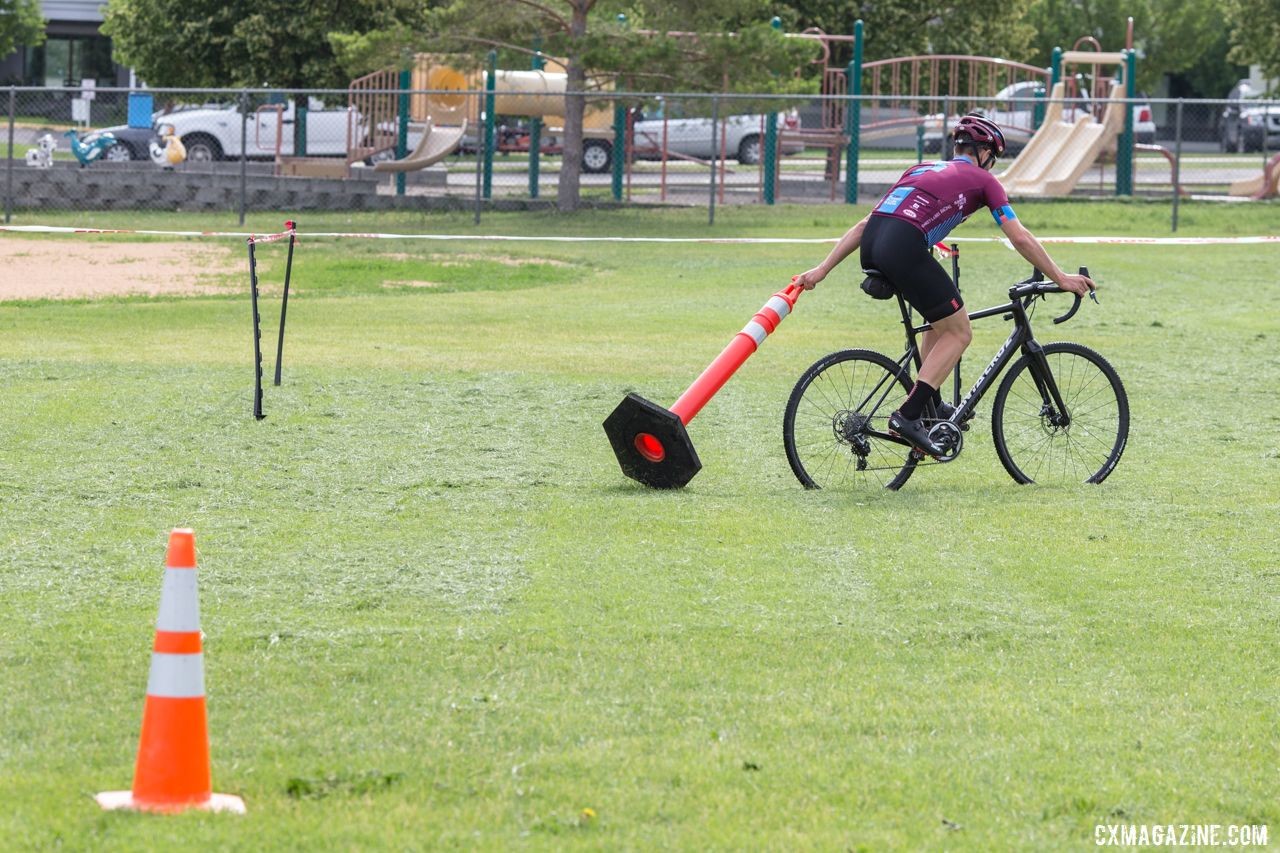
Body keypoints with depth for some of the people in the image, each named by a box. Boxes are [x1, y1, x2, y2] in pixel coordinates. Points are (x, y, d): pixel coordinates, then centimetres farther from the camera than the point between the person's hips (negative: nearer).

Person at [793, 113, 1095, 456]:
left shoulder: (922, 169, 33)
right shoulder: (981, 179, 16)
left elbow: (865, 224, 29)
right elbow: (1020, 238, 11)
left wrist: (823, 269, 28)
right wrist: (1061, 279, 19)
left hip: (871, 247, 7)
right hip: (904, 248, -7)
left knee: (942, 319, 27)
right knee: (958, 332, 6)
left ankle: (931, 405, 28)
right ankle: (907, 416, -7)